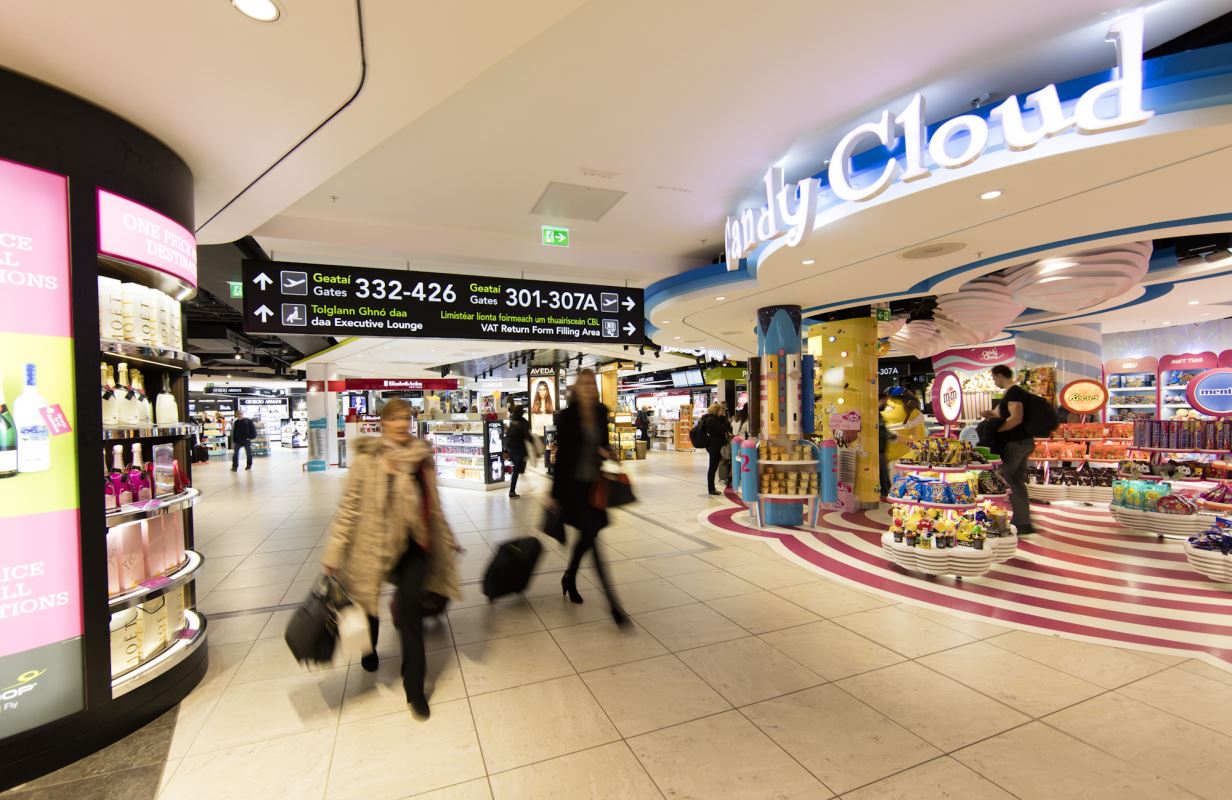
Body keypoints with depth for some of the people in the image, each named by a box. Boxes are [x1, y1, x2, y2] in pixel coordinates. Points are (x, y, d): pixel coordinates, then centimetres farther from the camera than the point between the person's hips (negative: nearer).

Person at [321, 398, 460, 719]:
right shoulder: (367, 458, -12)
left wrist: (445, 538, 18)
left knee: (410, 608, -6)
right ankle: (369, 649, 53)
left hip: (413, 543, 1)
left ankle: (414, 685, 11)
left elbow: (432, 503, 11)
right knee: (368, 600, 18)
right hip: (374, 542, -1)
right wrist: (333, 553, -8)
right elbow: (349, 506, -8)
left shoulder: (422, 456, -1)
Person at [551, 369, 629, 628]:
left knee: (586, 536, 15)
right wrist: (555, 493, -7)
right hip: (574, 483, -5)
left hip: (594, 483, 5)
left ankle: (569, 578, 42)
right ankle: (613, 604, -3)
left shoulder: (601, 412, 4)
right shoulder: (567, 415, -9)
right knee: (590, 537, -6)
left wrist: (606, 451, -7)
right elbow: (561, 454, -8)